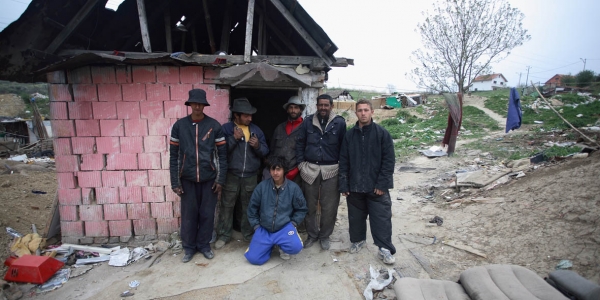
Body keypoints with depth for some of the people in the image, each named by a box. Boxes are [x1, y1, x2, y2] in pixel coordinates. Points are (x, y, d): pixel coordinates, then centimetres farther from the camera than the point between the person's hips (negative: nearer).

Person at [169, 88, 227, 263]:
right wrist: (175, 182, -2)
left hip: (209, 178, 0)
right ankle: (189, 247, 28)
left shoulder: (214, 126, -4)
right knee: (188, 215, 9)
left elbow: (222, 154, -2)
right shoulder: (179, 126, -1)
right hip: (187, 179, 1)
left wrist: (220, 179, -6)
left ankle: (204, 244, 29)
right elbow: (173, 155, 1)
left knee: (207, 214, 9)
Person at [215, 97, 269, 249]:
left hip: (251, 176, 3)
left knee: (249, 206, 13)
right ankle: (224, 235, 22)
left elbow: (265, 151, 6)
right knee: (227, 206, 7)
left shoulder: (256, 130, 6)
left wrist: (258, 146, -14)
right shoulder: (226, 128, -4)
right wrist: (234, 138, -21)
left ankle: (249, 234, 28)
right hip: (231, 175, -2)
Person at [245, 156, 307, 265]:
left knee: (296, 247, -29)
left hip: (284, 227, -1)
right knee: (253, 258, -12)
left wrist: (293, 223, -6)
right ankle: (270, 244, 19)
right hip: (264, 229, 2)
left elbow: (301, 209, 4)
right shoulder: (262, 186, -6)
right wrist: (256, 226, 1)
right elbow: (252, 208, 5)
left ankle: (283, 246, 8)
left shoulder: (293, 188, -8)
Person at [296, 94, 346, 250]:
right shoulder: (308, 121, 3)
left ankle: (324, 236, 26)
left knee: (329, 207, 6)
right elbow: (300, 143, 7)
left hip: (331, 170, -2)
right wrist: (301, 163, 1)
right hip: (310, 169, 2)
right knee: (310, 205, 12)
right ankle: (312, 234, 30)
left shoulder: (339, 123, -4)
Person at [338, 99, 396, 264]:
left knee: (382, 218, 0)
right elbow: (343, 161, 5)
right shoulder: (349, 135, 4)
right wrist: (343, 185, 1)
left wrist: (382, 183, -12)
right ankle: (358, 240, 37)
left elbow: (389, 160, -7)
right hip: (355, 186, 3)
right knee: (356, 217, 16)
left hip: (377, 187, -3)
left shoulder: (382, 133, -5)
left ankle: (385, 249, 14)